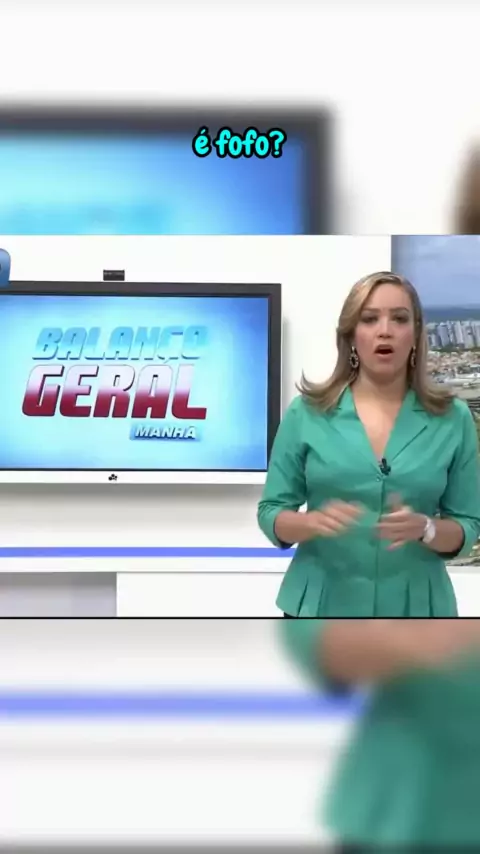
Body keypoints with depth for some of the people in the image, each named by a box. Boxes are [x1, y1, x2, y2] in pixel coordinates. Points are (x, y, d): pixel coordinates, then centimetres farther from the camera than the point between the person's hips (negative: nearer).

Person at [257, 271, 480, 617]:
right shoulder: (307, 412, -4)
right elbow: (271, 514, -1)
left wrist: (425, 528, -20)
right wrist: (315, 522, -21)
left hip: (413, 609, 1)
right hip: (323, 607, 0)